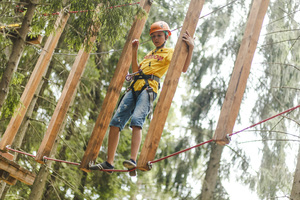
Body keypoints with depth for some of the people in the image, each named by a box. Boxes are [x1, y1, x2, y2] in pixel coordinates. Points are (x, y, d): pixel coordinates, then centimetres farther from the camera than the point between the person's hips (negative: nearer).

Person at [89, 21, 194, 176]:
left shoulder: (169, 53, 11)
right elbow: (135, 70, 33)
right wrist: (134, 51, 28)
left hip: (148, 89, -7)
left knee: (136, 120, -30)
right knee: (115, 122, -6)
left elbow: (183, 68, -4)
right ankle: (109, 163, -6)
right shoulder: (149, 54, 33)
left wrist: (190, 48, -14)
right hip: (134, 88, 7)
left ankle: (133, 160, -40)